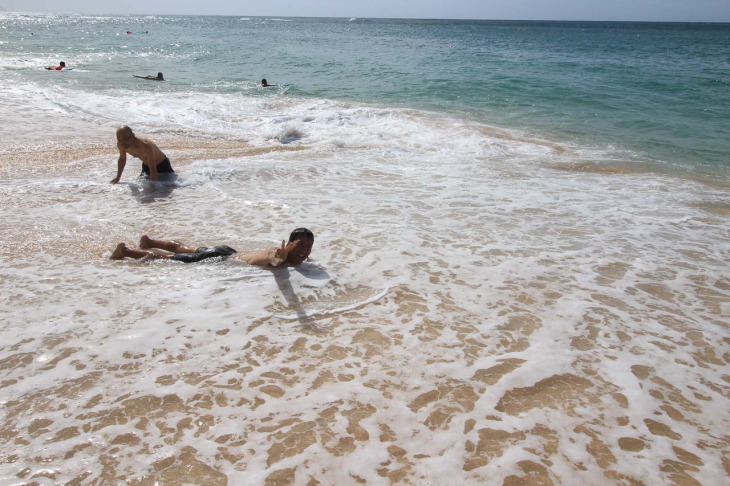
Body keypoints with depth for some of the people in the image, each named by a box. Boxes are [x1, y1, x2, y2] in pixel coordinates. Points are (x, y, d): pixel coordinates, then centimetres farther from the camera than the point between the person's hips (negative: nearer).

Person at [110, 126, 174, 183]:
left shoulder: (145, 146, -43)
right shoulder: (120, 145, -21)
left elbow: (153, 170, -39)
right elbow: (122, 159, 3)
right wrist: (118, 178, 6)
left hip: (162, 165, -6)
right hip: (146, 166, 6)